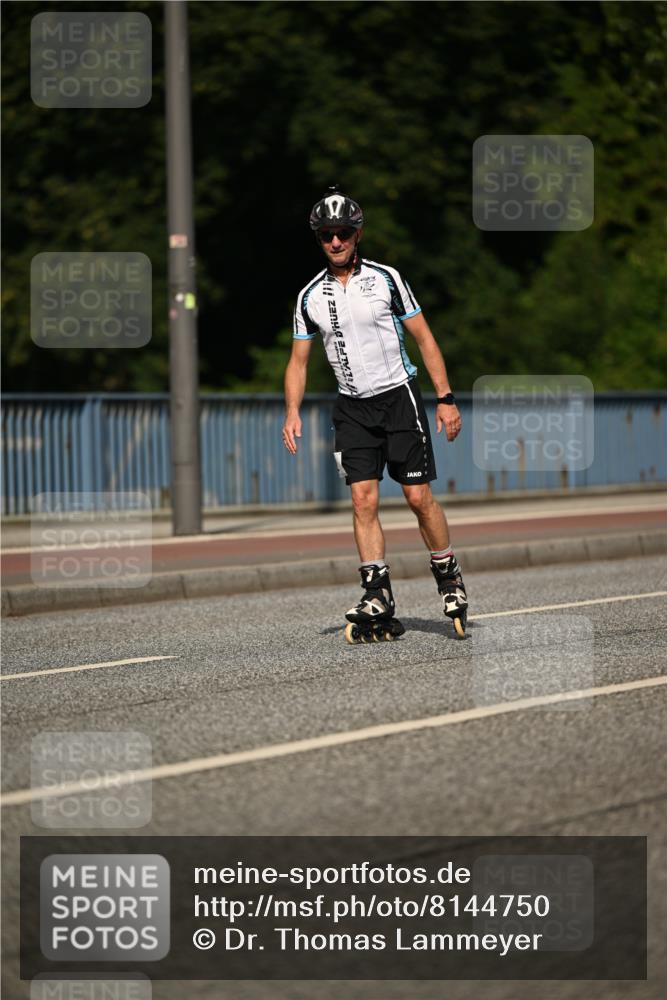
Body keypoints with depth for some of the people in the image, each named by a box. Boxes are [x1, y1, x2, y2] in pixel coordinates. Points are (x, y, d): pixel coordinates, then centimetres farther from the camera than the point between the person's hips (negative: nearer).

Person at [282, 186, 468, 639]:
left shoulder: (385, 278, -5)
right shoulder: (310, 296, 3)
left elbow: (424, 337, -1)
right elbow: (299, 360, 10)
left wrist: (446, 398, -6)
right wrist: (293, 412, -4)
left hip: (399, 397, -2)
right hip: (352, 406, 3)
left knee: (419, 497, -4)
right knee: (364, 500, -8)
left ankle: (450, 578, 15)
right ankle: (378, 597, -6)